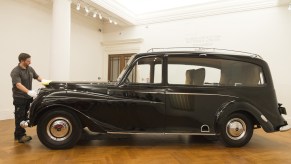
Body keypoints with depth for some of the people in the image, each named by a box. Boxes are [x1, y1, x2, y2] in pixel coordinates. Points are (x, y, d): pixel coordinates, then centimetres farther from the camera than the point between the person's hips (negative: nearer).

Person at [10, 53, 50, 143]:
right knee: (19, 117, -2)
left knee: (25, 116, 13)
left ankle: (22, 133, 23)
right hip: (19, 98, -7)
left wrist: (43, 80, -3)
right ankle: (19, 136, 6)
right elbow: (18, 85, -28)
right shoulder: (15, 71, -17)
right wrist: (29, 92, -42)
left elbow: (37, 76, 19)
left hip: (28, 97, 7)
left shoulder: (30, 69, 5)